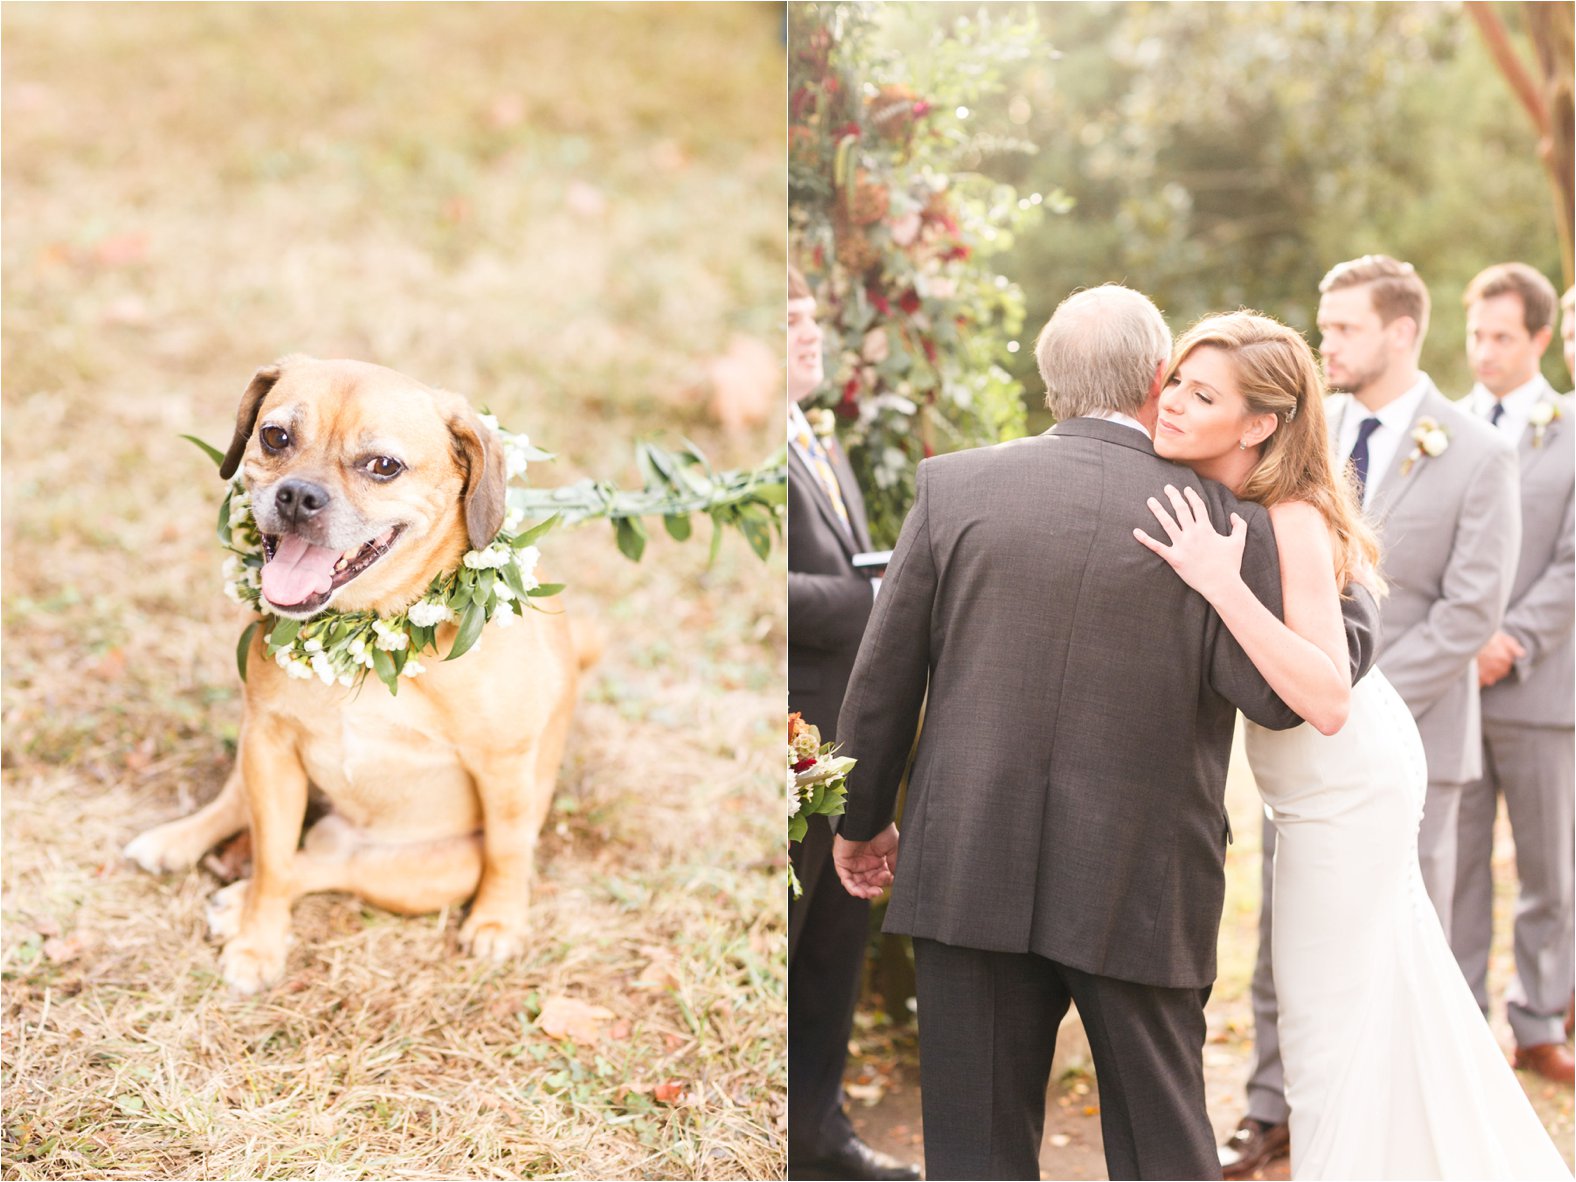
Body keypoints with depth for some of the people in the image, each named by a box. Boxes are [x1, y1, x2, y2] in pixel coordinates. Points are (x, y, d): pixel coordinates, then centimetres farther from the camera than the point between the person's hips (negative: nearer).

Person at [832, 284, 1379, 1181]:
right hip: (1141, 897, 0)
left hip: (971, 873, 1)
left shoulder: (954, 484, -2)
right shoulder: (1222, 511, -6)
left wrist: (863, 820, 14)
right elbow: (1279, 692, -8)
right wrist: (1360, 602, 11)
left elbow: (885, 674, 1)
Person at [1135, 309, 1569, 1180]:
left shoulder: (1292, 523, -29)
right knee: (1380, 1006, 24)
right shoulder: (1207, 500, -5)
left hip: (1346, 789, -9)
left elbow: (1326, 701, -39)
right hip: (1339, 782, 9)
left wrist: (1223, 586, -43)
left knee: (1327, 1028, 1)